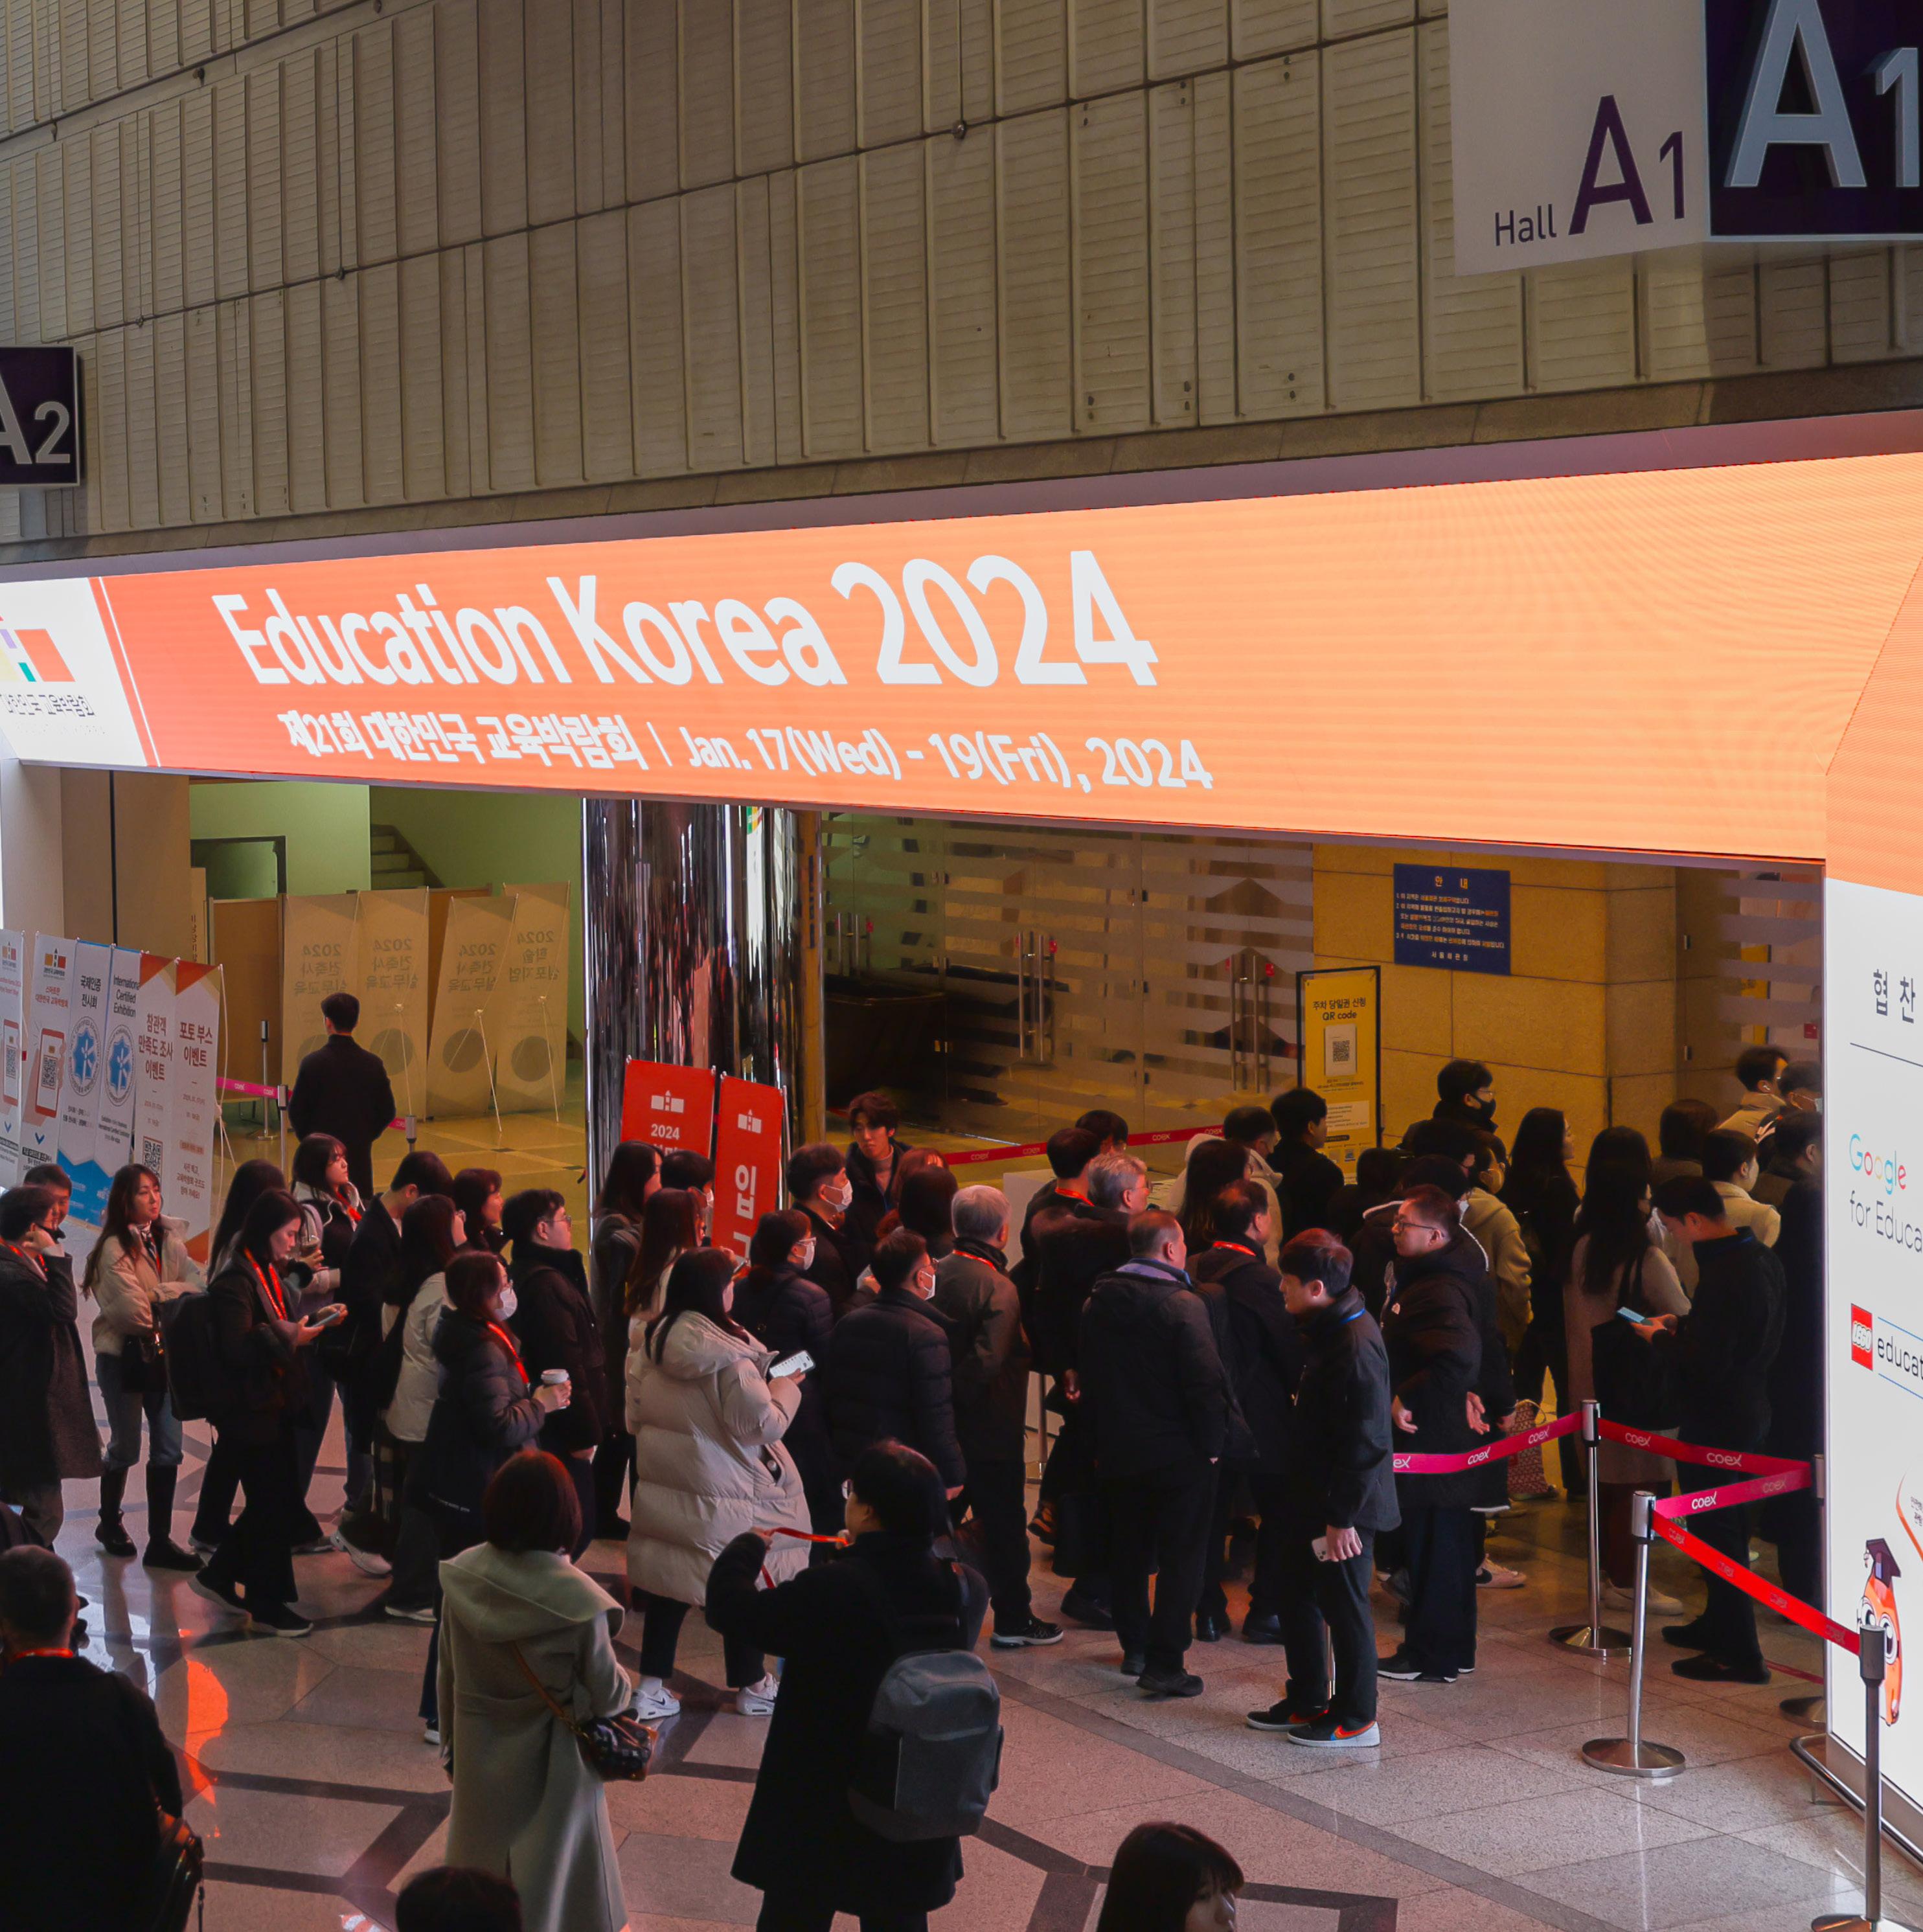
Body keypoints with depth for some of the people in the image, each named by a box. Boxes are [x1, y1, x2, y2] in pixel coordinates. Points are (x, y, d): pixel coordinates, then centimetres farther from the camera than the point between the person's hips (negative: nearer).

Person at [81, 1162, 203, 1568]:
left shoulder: (168, 1240, 5)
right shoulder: (114, 1248, -15)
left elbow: (197, 1283, -5)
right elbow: (132, 1312, -21)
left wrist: (158, 1295, -21)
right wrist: (171, 1301, -6)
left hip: (164, 1356, 5)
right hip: (124, 1358, -5)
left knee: (168, 1449, 0)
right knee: (126, 1448, 8)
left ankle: (160, 1541, 5)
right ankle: (110, 1523, 32)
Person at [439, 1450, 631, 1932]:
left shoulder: (462, 1578, -15)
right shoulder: (577, 1600, -27)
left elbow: (448, 1674, -2)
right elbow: (606, 1696, -15)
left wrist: (451, 1742, 13)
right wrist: (622, 1684, 8)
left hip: (479, 1758, 3)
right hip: (550, 1763, -3)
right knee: (553, 1878, 15)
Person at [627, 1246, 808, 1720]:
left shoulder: (653, 1343, 0)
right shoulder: (729, 1355, -21)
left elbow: (635, 1416, 11)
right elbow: (765, 1424, -16)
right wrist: (786, 1386, 0)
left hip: (663, 1486, 6)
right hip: (724, 1498, -6)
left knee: (666, 1583, 12)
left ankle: (653, 1687, 13)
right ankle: (752, 1687, 22)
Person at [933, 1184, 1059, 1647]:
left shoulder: (936, 1273, 0)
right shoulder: (998, 1288, -20)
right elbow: (988, 1361, -29)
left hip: (940, 1426, 7)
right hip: (990, 1428, -6)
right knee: (1003, 1522, 6)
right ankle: (1013, 1620, 15)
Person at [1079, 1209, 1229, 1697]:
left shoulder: (1099, 1304, 3)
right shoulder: (1182, 1305, -18)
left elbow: (1089, 1376, 9)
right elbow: (1206, 1381, -21)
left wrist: (1104, 1435, 16)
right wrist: (1211, 1442, -10)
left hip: (1119, 1450, 6)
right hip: (1179, 1452, -6)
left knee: (1130, 1550, 19)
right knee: (1180, 1557, 0)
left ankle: (1135, 1646, 30)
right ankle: (1164, 1664, -4)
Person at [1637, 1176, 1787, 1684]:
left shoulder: (1723, 1275, -26)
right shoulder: (1761, 1258, 5)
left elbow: (1706, 1362, -27)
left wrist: (1660, 1338, -11)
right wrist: (1681, 1327, 9)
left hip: (1715, 1423, -10)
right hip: (1751, 1411, 10)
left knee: (1716, 1533, -1)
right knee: (1731, 1525, 22)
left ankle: (1739, 1655, 3)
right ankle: (1720, 1625, 37)